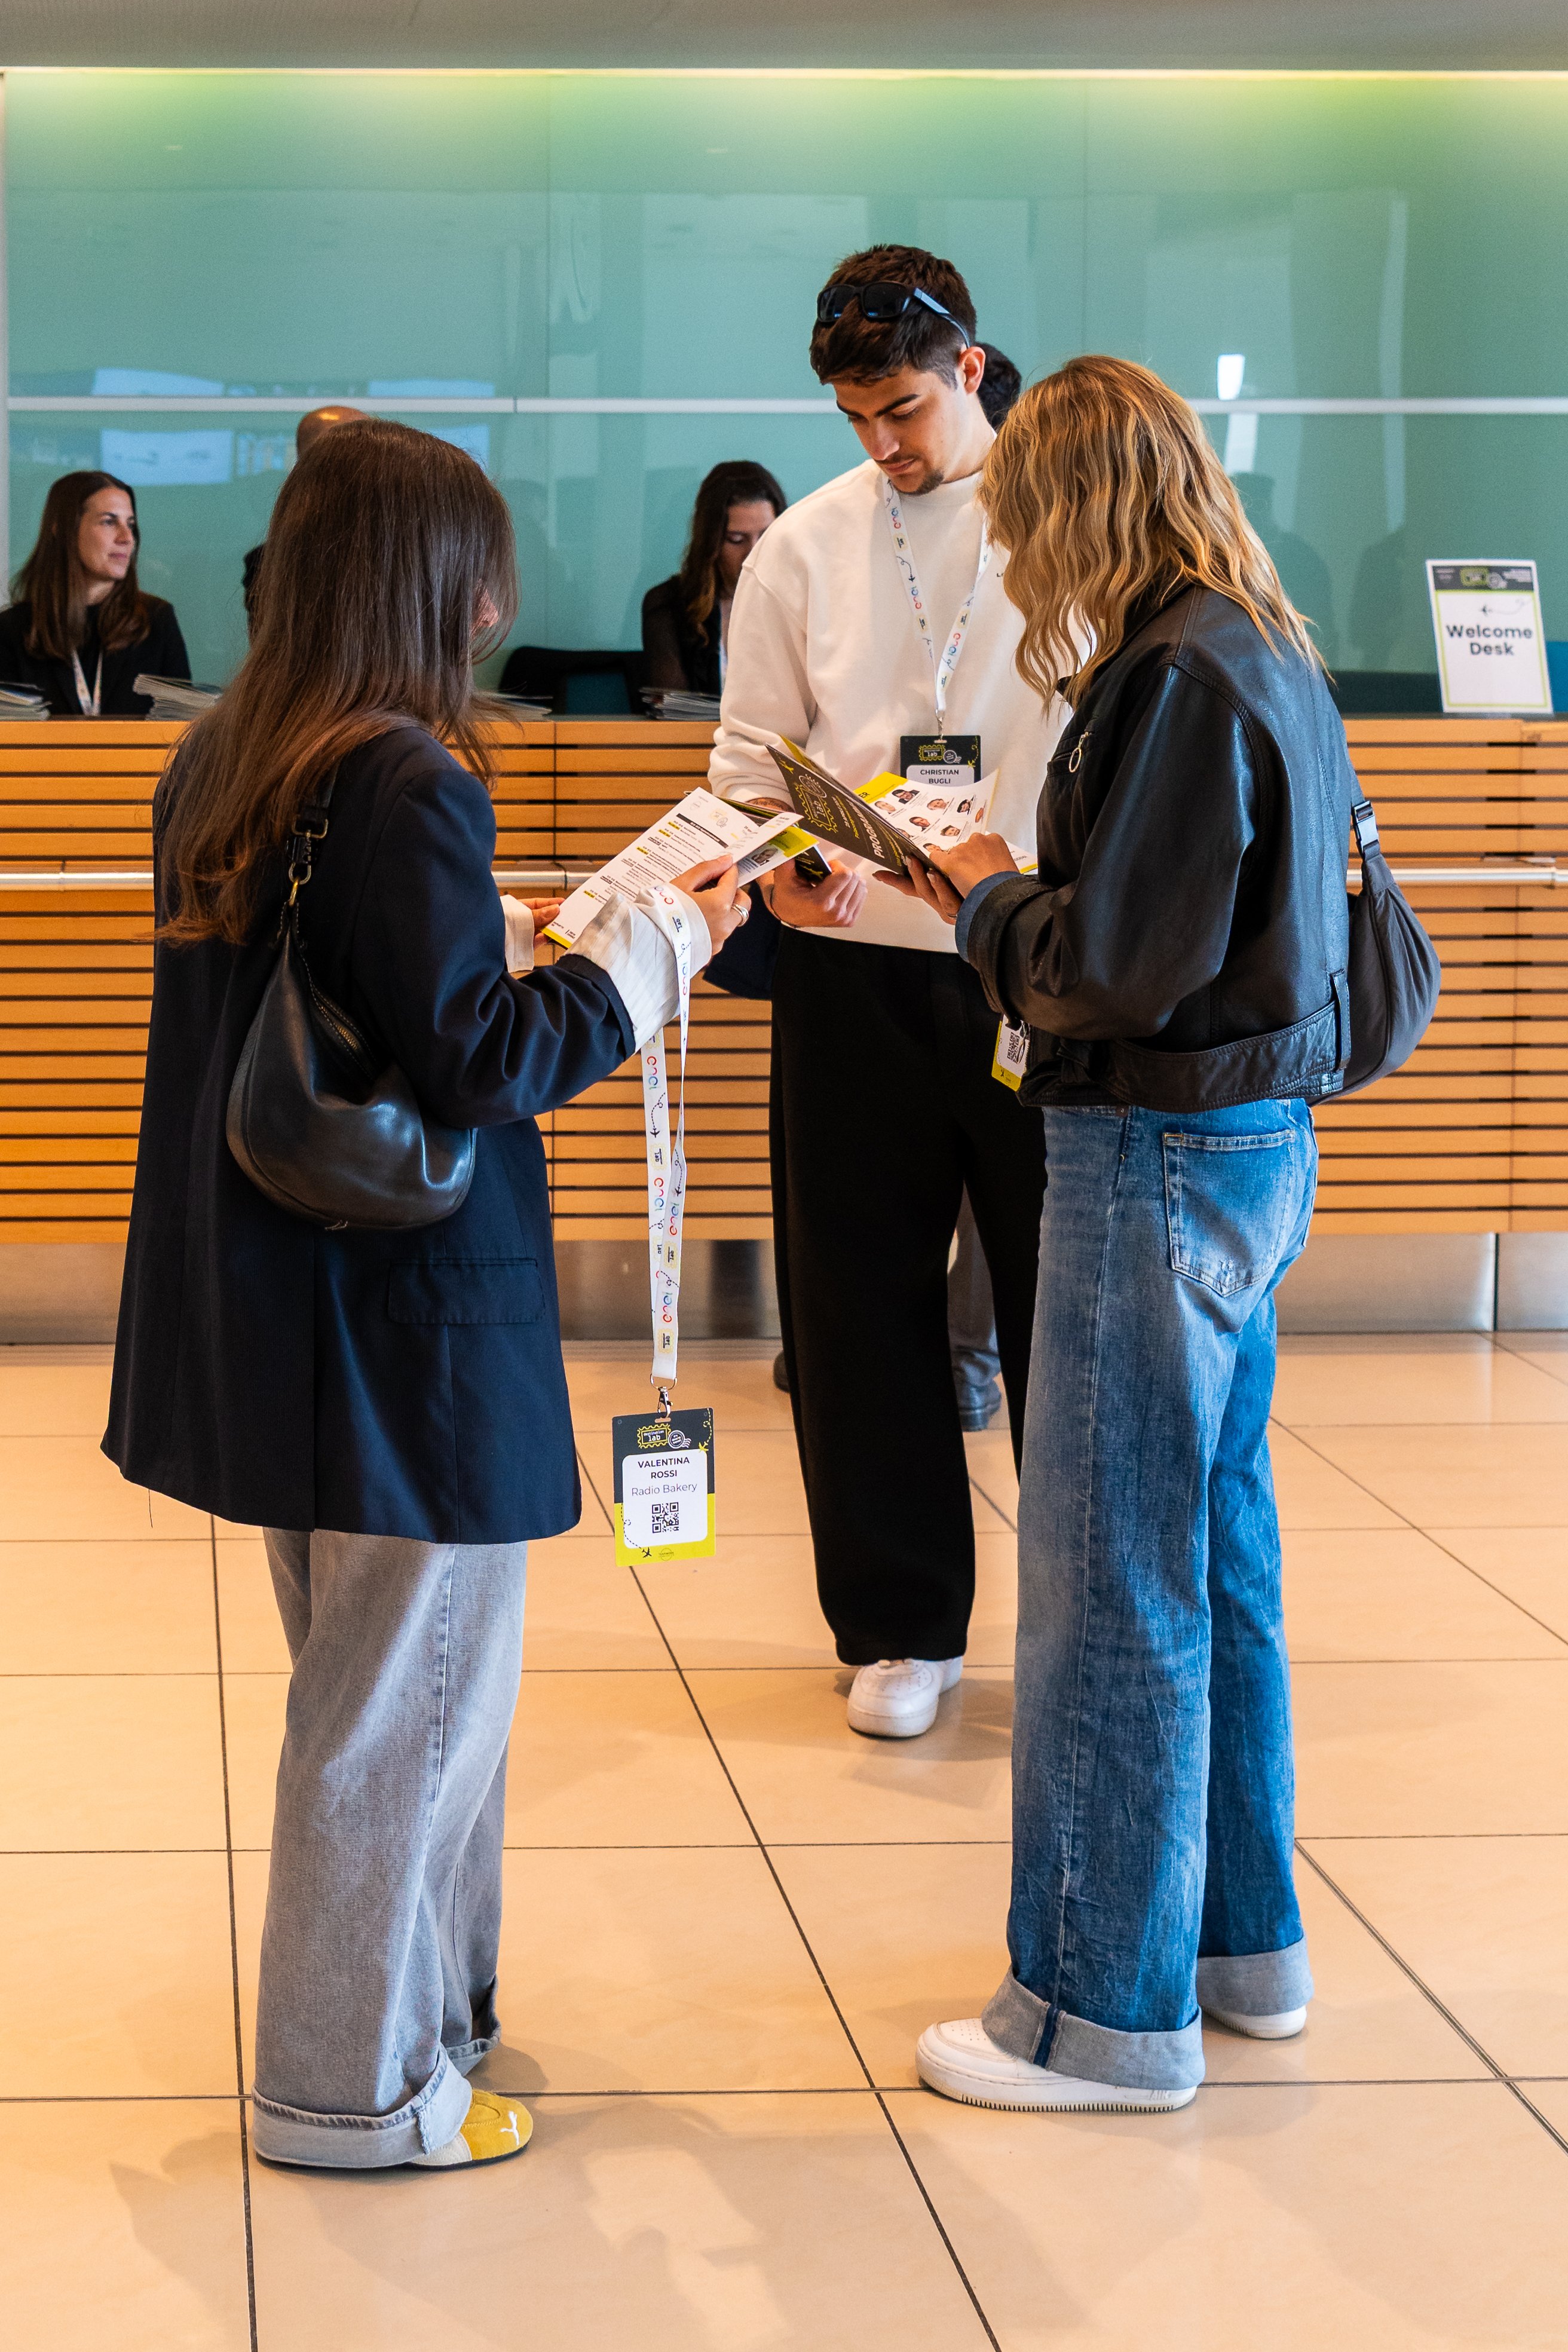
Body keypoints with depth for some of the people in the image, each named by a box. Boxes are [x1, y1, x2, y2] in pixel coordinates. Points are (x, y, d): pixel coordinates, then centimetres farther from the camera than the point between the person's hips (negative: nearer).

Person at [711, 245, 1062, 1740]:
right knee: (862, 1305, 7)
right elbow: (753, 749, 11)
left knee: (1063, 1295, 2)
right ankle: (901, 1623, 20)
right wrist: (780, 866, -9)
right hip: (856, 964, 2)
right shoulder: (806, 546, 8)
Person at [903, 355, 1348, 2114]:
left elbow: (1114, 964, -21)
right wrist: (1012, 895, 7)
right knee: (1219, 1555, 17)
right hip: (1251, 1137, 10)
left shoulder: (1182, 677, -19)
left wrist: (984, 895, -4)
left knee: (1110, 1581, -1)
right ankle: (1240, 1942, 29)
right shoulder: (1266, 655, 11)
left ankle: (1107, 2007, 8)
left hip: (1162, 1158, -10)